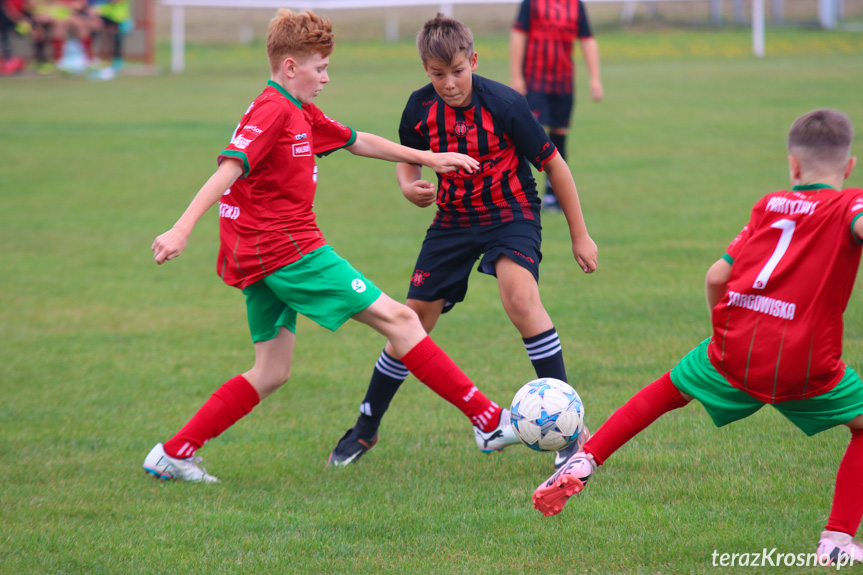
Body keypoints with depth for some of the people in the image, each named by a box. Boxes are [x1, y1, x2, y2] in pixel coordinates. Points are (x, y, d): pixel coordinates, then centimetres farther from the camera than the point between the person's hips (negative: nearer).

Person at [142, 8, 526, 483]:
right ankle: (490, 421, -4)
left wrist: (427, 158, 31)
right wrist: (182, 229, -34)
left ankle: (173, 454, 7)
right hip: (288, 249, -10)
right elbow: (229, 168, -24)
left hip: (260, 260, 10)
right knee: (398, 319, -6)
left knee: (272, 373, 12)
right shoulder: (273, 111, -13)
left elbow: (355, 141, 29)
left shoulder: (300, 114, 18)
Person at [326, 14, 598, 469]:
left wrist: (580, 235, -7)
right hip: (454, 220, 4)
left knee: (519, 294, -31)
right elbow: (408, 159, 12)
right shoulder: (420, 108, -9)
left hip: (511, 214, -4)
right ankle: (365, 430, 23)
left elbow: (553, 164, -12)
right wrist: (409, 185, -13)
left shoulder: (503, 105, -21)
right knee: (413, 320, 5)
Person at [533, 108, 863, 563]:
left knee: (668, 391, 29)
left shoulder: (769, 205, 17)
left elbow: (716, 276, 15)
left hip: (735, 346, 4)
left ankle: (583, 462, 23)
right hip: (806, 363, -4)